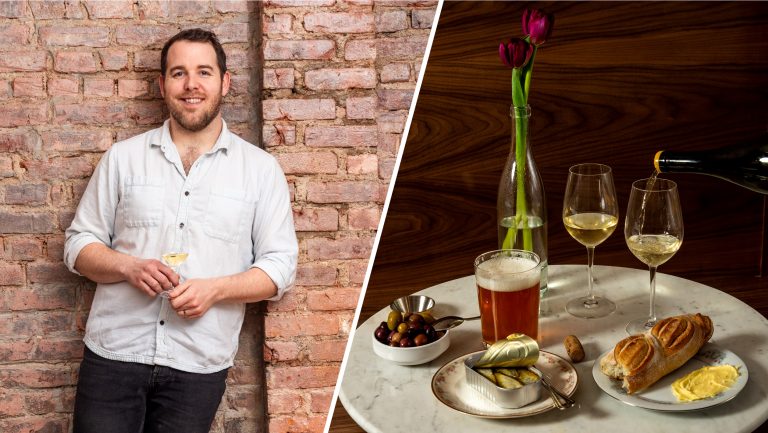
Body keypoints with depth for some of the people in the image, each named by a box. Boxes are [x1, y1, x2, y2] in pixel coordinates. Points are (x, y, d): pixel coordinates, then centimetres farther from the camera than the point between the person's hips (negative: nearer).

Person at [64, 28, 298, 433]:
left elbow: (279, 266, 0)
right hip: (113, 354, 1)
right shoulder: (122, 157, 6)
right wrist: (129, 267, -12)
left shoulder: (260, 168, 2)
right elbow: (78, 244, 8)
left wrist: (215, 288, -16)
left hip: (198, 365, -1)